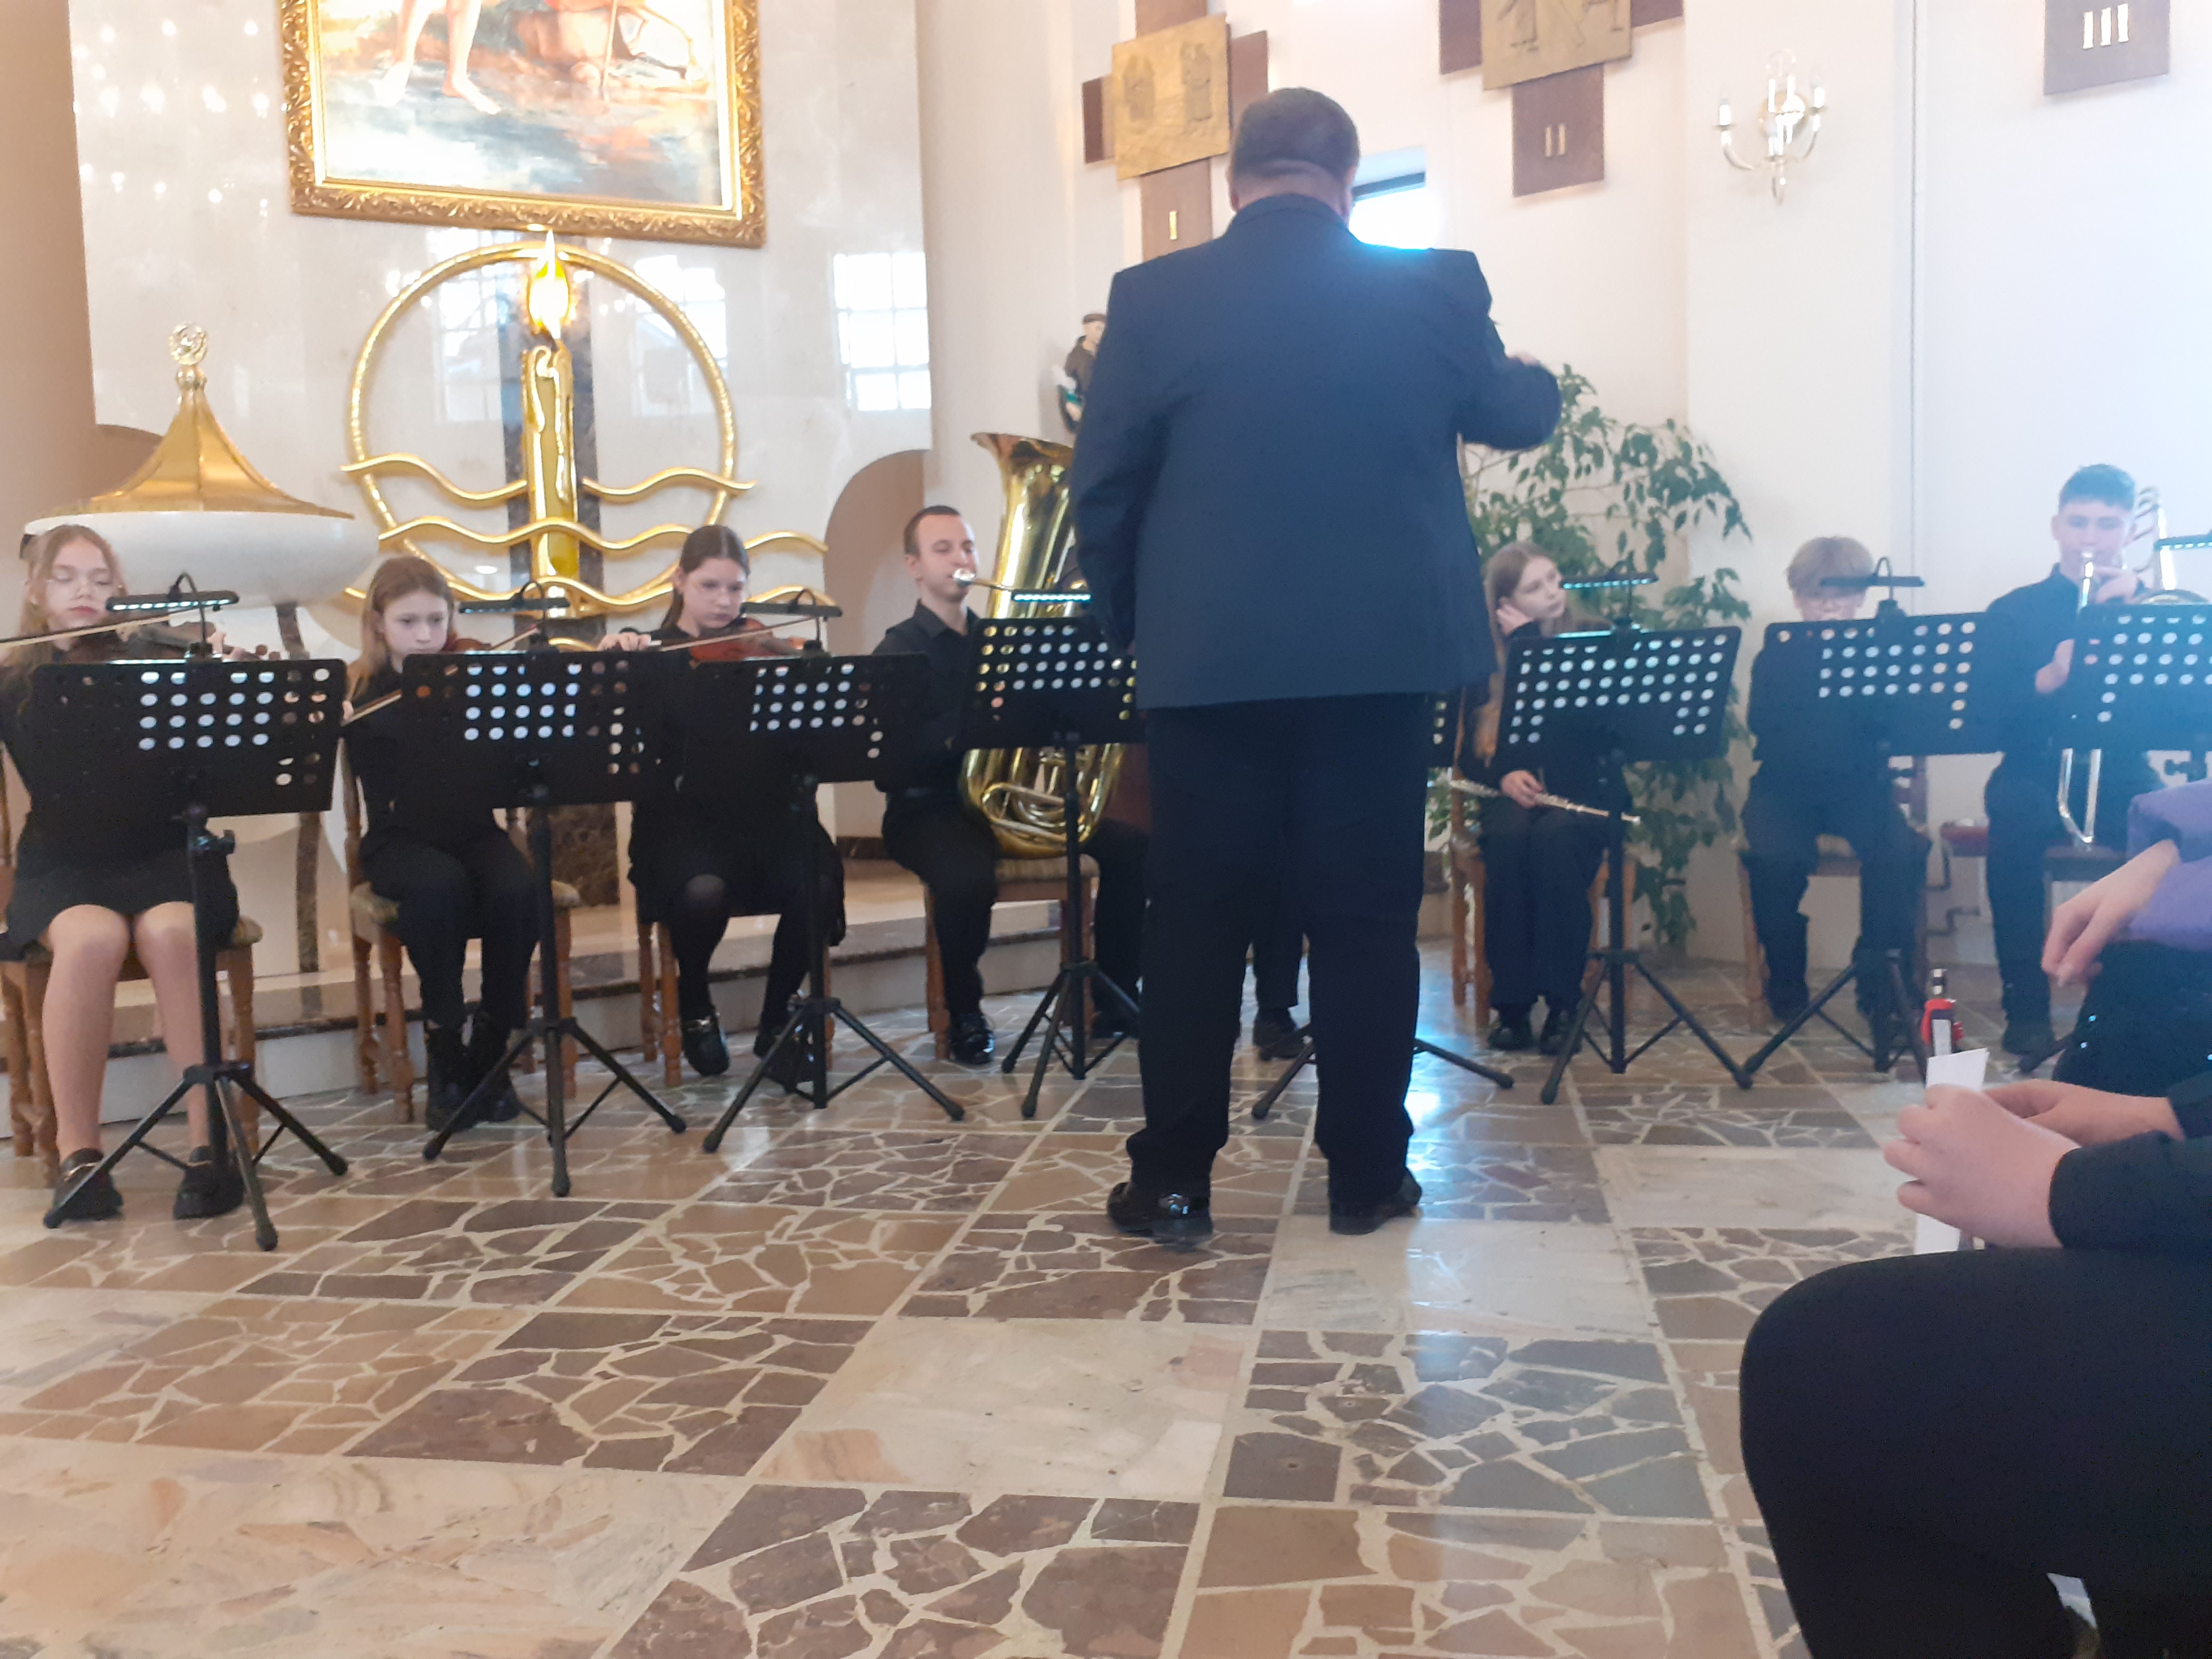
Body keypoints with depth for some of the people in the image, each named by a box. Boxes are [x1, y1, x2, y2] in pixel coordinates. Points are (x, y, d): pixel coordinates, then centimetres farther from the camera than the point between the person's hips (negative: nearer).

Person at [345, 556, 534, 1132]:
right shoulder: (364, 694, 3)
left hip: (474, 832, 1)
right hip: (402, 842, -1)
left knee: (517, 891, -30)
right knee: (439, 888, -34)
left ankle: (490, 1051, -11)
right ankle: (446, 1057, -17)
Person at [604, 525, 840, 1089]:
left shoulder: (766, 647, 12)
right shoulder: (652, 653, 10)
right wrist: (614, 655, -22)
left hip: (764, 805, 2)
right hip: (683, 810, -1)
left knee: (817, 886, -28)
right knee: (704, 891, -33)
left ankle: (778, 1021, 0)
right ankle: (695, 1008, 2)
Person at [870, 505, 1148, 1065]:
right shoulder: (897, 654, -2)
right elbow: (888, 767, -15)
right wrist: (963, 726, -30)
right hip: (929, 809, -5)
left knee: (1131, 846, -14)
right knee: (969, 876, -39)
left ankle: (1117, 998, -1)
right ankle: (965, 1013, -12)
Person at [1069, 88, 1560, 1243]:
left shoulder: (1154, 298, -2)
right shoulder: (1436, 288, 2)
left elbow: (1100, 483, 1)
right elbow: (1515, 418, 18)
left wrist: (1124, 623, 15)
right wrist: (1540, 378, 41)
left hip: (1208, 660, -1)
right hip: (1382, 652, 1)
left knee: (1195, 919, 7)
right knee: (1366, 918, 8)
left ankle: (1173, 1183, 12)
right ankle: (1365, 1176, 17)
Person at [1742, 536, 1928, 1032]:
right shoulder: (1775, 660, 5)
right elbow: (1762, 727, -10)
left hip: (1860, 787, 1)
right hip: (1787, 788, -1)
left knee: (1902, 853, -29)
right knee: (1776, 857, -31)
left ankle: (1880, 985, -10)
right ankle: (1786, 986, -7)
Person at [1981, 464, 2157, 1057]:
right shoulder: (2013, 612, 8)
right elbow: (1989, 713, -4)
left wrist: (2132, 608, -11)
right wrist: (2049, 678, -23)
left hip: (2120, 770, 1)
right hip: (2039, 768, -1)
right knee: (2016, 820, -36)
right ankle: (2026, 1006, -28)